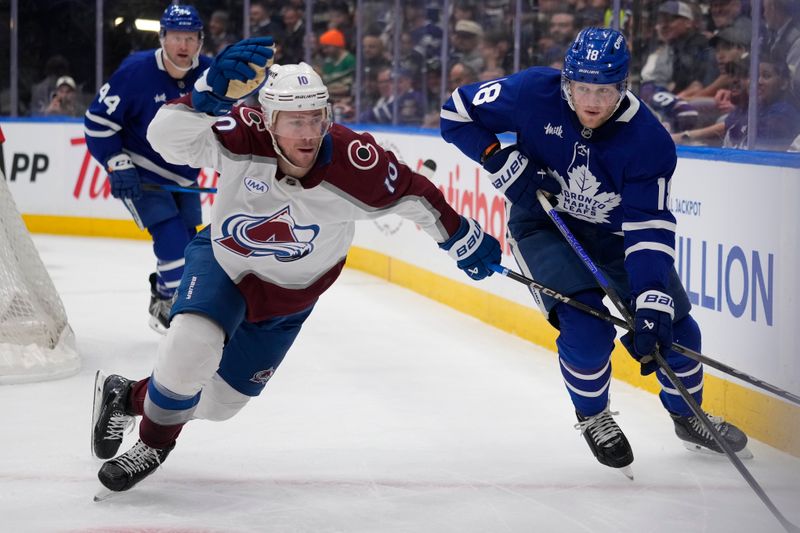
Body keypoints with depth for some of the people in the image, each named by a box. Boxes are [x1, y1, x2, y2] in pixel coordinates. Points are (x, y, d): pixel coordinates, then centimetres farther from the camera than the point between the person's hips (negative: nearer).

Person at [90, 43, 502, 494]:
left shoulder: (356, 163, -31)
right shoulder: (244, 138, -33)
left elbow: (414, 195, -15)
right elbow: (167, 138, -43)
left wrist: (466, 241, -2)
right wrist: (209, 94, -61)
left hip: (289, 294, 2)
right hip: (223, 260, -2)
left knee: (218, 402, 9)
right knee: (193, 347, -28)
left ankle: (132, 397, 40)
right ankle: (154, 444, 2)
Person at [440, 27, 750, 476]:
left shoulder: (648, 140, -26)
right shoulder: (534, 93, -26)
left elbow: (649, 228, -28)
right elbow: (459, 111, -13)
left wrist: (652, 303, -39)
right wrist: (505, 164, -24)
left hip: (613, 232, 2)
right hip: (543, 225, -2)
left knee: (673, 326, 1)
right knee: (586, 327, -22)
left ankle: (688, 415, 32)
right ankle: (593, 417, 9)